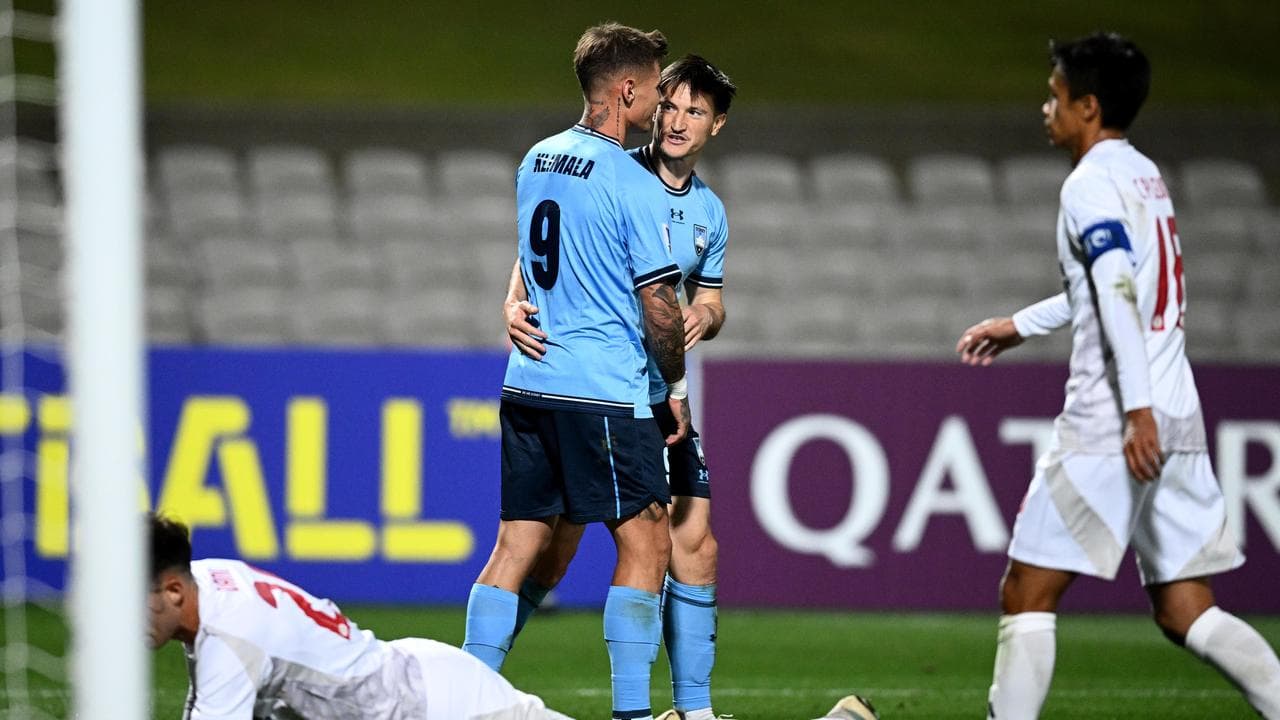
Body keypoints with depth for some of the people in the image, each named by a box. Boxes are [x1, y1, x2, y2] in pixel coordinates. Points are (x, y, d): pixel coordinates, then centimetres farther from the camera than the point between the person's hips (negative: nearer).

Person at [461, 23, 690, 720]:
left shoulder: (535, 160, 9)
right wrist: (676, 386, 1)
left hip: (526, 380, 7)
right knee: (645, 541, 2)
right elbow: (659, 309, -12)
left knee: (516, 544, 9)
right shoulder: (632, 184, -13)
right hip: (605, 393, -7)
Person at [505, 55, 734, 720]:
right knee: (553, 551, -8)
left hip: (658, 399, 6)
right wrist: (515, 304, -27)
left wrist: (705, 316, -3)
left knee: (692, 543, 0)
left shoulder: (709, 211, 12)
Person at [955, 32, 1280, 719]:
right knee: (1187, 614, 7)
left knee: (1026, 596, -1)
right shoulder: (1146, 177, 18)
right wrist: (1020, 325, 40)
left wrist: (1138, 409, -29)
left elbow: (1119, 295, -22)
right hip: (1179, 423, 8)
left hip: (1109, 428, -8)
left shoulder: (1091, 183, -9)